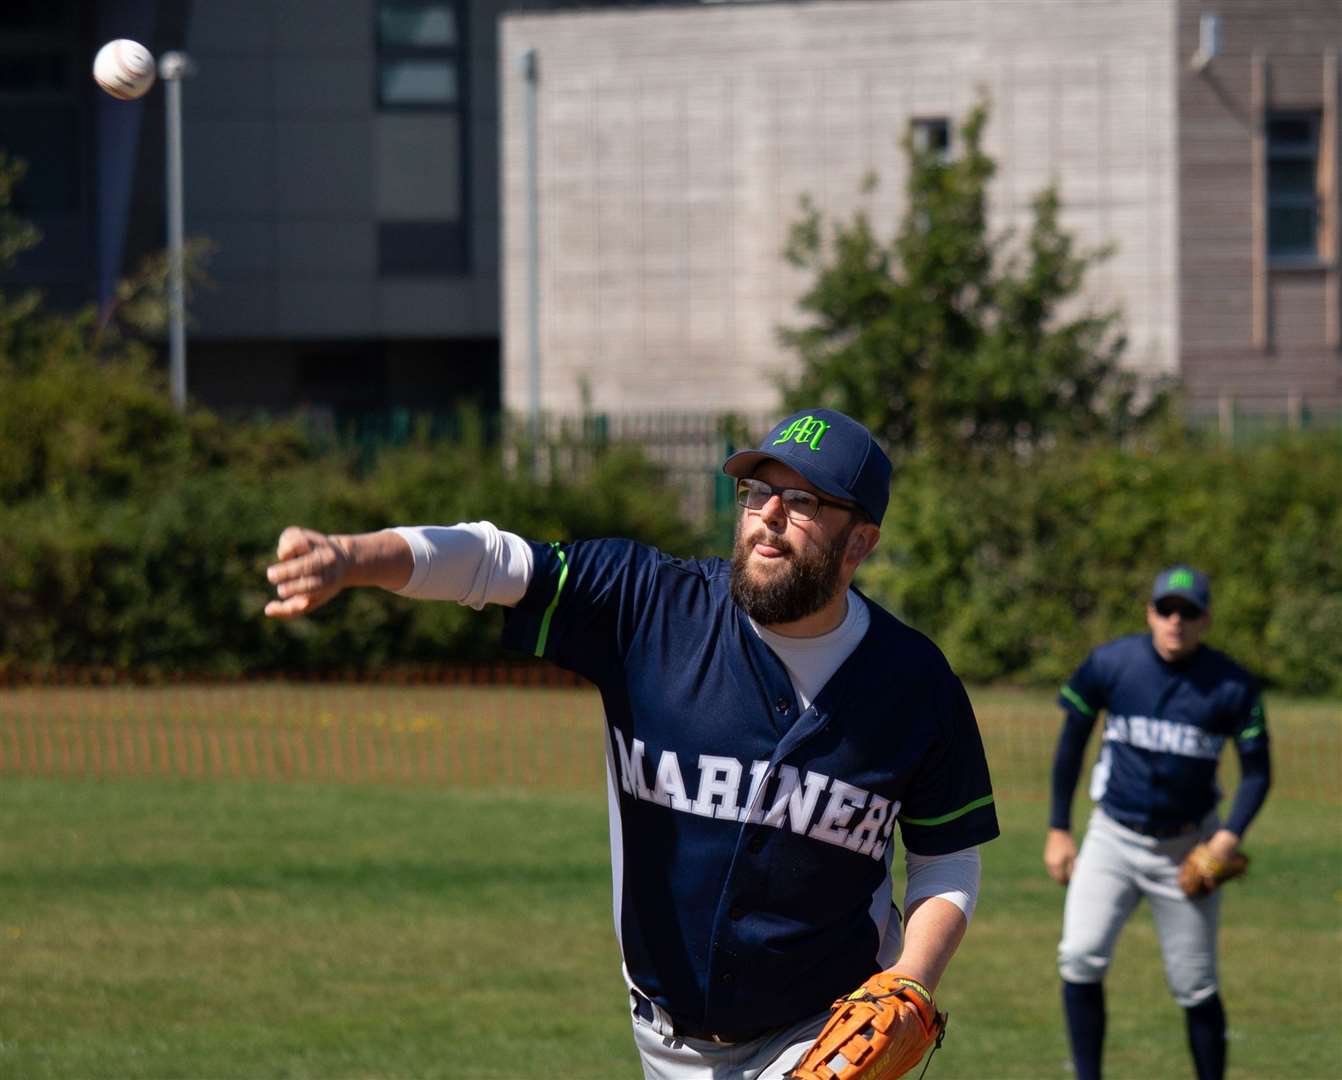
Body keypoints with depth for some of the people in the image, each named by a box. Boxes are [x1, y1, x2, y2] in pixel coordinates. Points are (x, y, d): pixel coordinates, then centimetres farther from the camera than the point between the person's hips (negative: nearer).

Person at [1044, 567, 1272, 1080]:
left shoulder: (1233, 687, -11)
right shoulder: (1109, 665, -8)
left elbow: (1257, 770, -3)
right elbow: (1071, 743, 4)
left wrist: (1232, 834, -19)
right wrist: (1058, 830, 5)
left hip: (1188, 849, -1)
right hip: (1112, 840, 1)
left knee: (1195, 988, 3)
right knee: (1081, 956, -17)